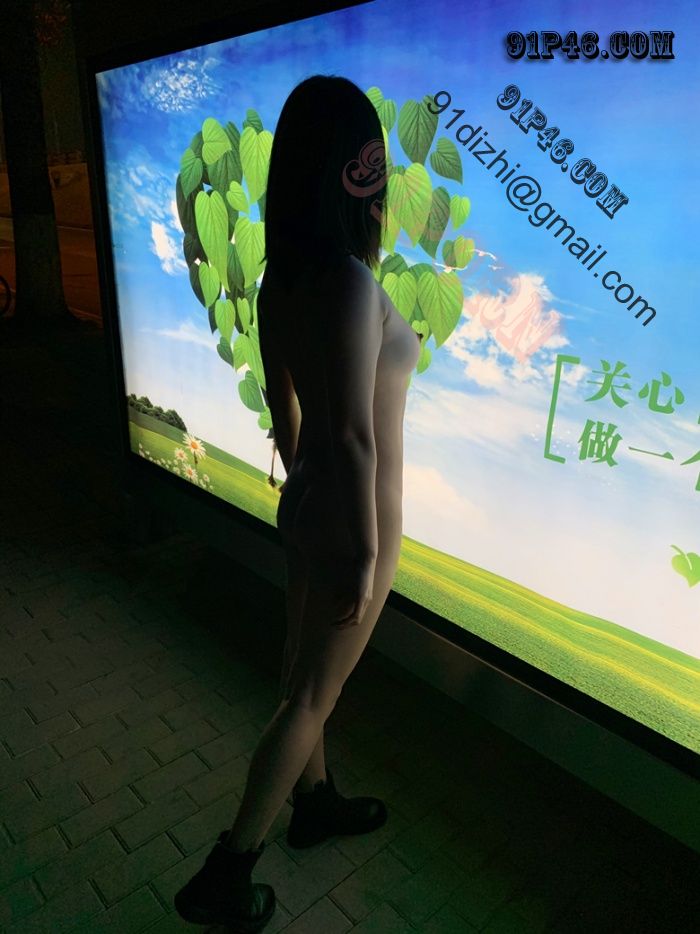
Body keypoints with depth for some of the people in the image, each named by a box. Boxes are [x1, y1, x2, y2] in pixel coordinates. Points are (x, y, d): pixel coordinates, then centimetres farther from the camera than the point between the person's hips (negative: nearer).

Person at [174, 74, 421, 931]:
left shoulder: (281, 278, 1)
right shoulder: (351, 282, -25)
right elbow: (355, 435, -26)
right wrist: (364, 553, -18)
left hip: (306, 502, 8)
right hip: (349, 519, -8)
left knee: (303, 674, 23)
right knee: (311, 695, 9)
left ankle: (314, 803, 48)